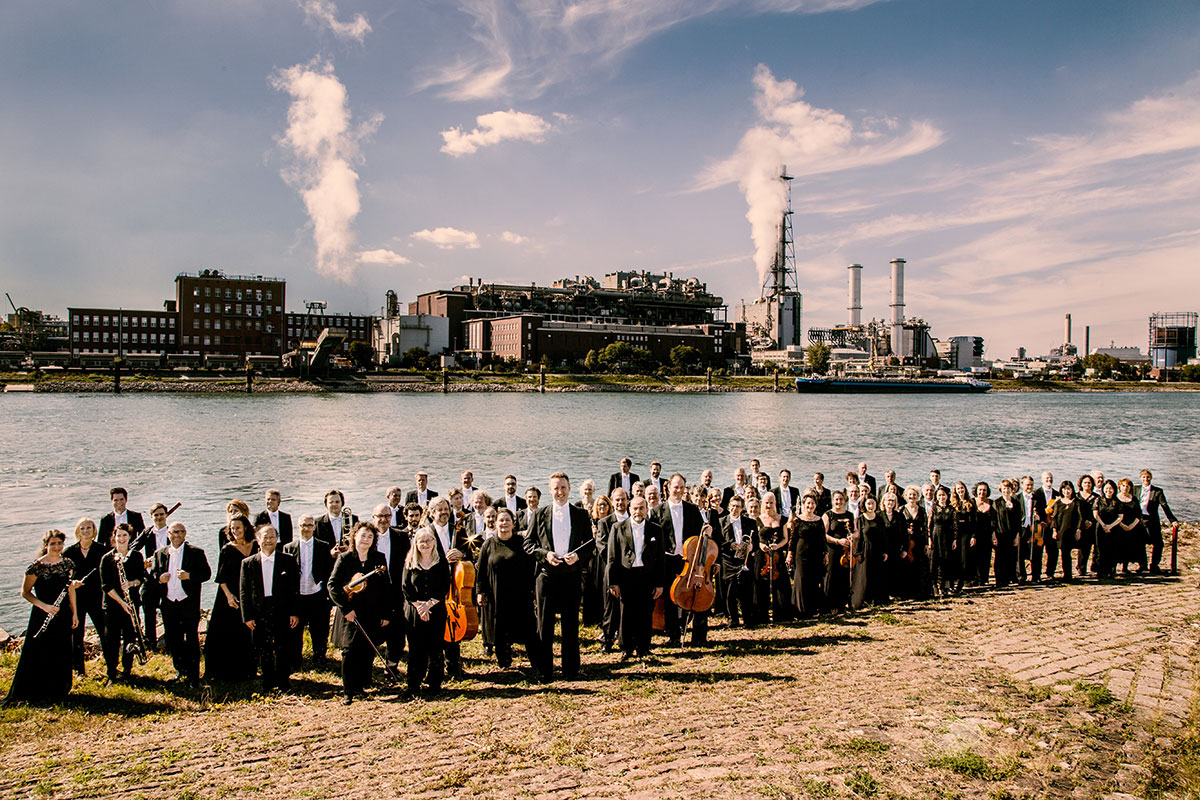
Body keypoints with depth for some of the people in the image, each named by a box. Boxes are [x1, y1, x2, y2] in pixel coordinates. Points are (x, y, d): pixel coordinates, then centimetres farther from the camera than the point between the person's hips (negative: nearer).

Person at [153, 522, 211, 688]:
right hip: (168, 604, 4)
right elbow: (153, 573, 15)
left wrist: (189, 576, -20)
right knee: (173, 641, 11)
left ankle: (194, 677, 5)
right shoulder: (160, 554, 11)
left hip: (189, 604, -4)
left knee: (191, 641, -2)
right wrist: (159, 578, -7)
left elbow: (207, 573, -5)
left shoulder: (196, 553, -1)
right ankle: (181, 671, 29)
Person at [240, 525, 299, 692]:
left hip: (282, 613, -1)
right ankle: (267, 683, 21)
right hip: (259, 614, 1)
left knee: (282, 649, 0)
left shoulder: (288, 561, 4)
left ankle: (283, 684, 12)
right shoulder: (248, 563, 6)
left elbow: (295, 589, 3)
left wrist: (295, 613, -2)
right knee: (263, 651, 7)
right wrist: (247, 616, -1)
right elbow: (244, 592, 5)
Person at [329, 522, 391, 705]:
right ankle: (348, 692, 3)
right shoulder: (344, 559, -2)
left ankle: (360, 685, 23)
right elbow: (332, 586, -7)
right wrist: (346, 608, -14)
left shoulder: (379, 558, 5)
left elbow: (385, 588, 7)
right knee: (350, 650, -7)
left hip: (372, 614, 3)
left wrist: (386, 613, 4)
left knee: (368, 652, 6)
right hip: (351, 614, -3)